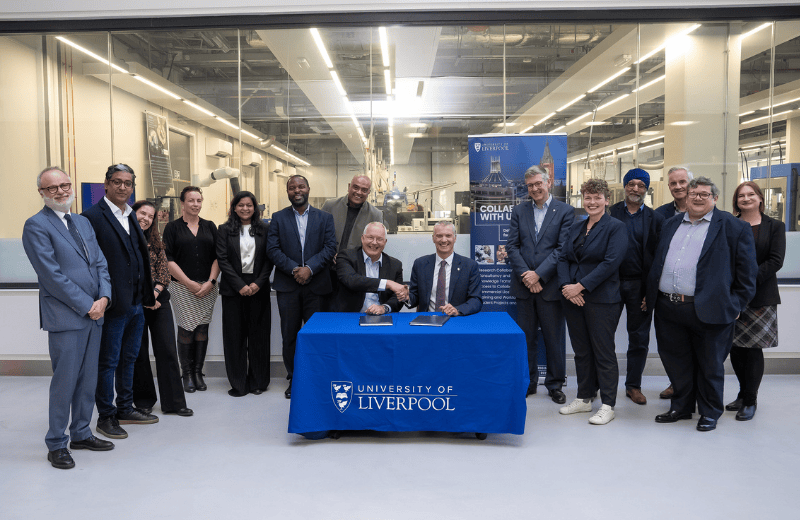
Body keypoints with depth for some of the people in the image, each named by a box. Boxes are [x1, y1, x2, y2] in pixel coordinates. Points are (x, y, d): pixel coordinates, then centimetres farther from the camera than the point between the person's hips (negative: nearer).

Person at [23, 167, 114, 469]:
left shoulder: (83, 223, 16)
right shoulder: (36, 225, -7)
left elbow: (100, 264, 13)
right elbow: (52, 275, -13)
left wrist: (104, 298, -4)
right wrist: (87, 306, -13)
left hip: (94, 313, 7)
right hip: (64, 318, -7)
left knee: (88, 380, 13)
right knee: (65, 382, 0)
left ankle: (81, 434, 27)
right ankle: (56, 444, 15)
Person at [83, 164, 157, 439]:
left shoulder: (131, 216, 13)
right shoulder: (93, 216, -11)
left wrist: (147, 294, 13)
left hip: (136, 303, 8)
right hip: (113, 303, -8)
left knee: (129, 358, 18)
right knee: (108, 362, 5)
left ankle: (125, 408, 32)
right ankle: (106, 417, 19)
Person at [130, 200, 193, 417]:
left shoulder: (155, 242, 12)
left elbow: (164, 269, 7)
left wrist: (155, 292, -9)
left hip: (159, 300, 4)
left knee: (167, 349, 2)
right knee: (139, 352, 6)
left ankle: (173, 401, 9)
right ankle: (144, 400, 20)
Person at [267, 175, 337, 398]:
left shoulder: (325, 218, 8)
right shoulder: (278, 218, 8)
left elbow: (330, 248, -2)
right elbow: (272, 249, -1)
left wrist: (310, 268, -15)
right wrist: (293, 269, -13)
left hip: (316, 285, 0)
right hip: (287, 285, 1)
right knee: (290, 335, 6)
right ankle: (294, 379, 18)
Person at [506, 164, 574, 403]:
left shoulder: (565, 211, 0)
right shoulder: (519, 211, 9)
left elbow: (562, 248, -8)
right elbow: (512, 246, 3)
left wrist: (539, 274, -14)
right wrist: (525, 275, -10)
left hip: (550, 286, -3)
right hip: (524, 285, 3)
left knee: (554, 338, 7)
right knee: (526, 337, 10)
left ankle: (555, 384, 22)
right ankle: (528, 382, 24)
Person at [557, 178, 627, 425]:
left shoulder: (616, 227, -5)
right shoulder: (576, 227, 14)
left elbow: (611, 262, -15)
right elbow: (563, 258, 9)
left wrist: (581, 286, -18)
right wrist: (566, 286, -8)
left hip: (601, 300, -6)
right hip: (573, 298, 6)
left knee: (604, 353, 0)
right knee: (581, 350, 13)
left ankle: (608, 406, 11)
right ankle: (584, 398, 25)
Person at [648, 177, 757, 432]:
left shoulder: (733, 227, -2)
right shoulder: (670, 225, 15)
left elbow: (747, 270, -3)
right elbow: (657, 263, 18)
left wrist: (737, 304, -6)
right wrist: (651, 294, 12)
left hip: (708, 310, -5)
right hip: (668, 308, 5)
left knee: (710, 365, 9)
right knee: (676, 362, 15)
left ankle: (710, 412, 26)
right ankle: (681, 407, 31)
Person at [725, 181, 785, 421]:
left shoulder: (775, 227, 4)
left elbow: (775, 261, -5)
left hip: (760, 296, -2)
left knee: (753, 348, 0)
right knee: (735, 348, 7)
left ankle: (750, 401, 12)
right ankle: (744, 395, 24)